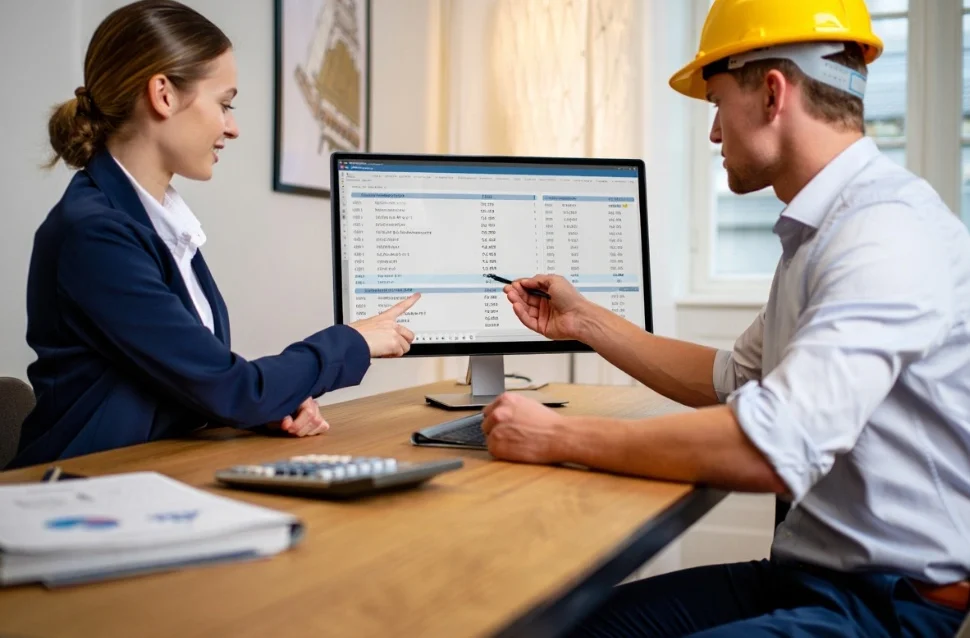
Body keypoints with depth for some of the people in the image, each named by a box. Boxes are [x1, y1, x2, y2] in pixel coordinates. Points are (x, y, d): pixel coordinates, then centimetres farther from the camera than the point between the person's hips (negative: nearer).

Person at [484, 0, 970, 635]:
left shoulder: (890, 233, -20)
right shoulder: (821, 230, 13)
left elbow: (772, 447, -31)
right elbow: (729, 379, 24)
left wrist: (558, 437, -21)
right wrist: (584, 321, 22)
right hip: (810, 573, 9)